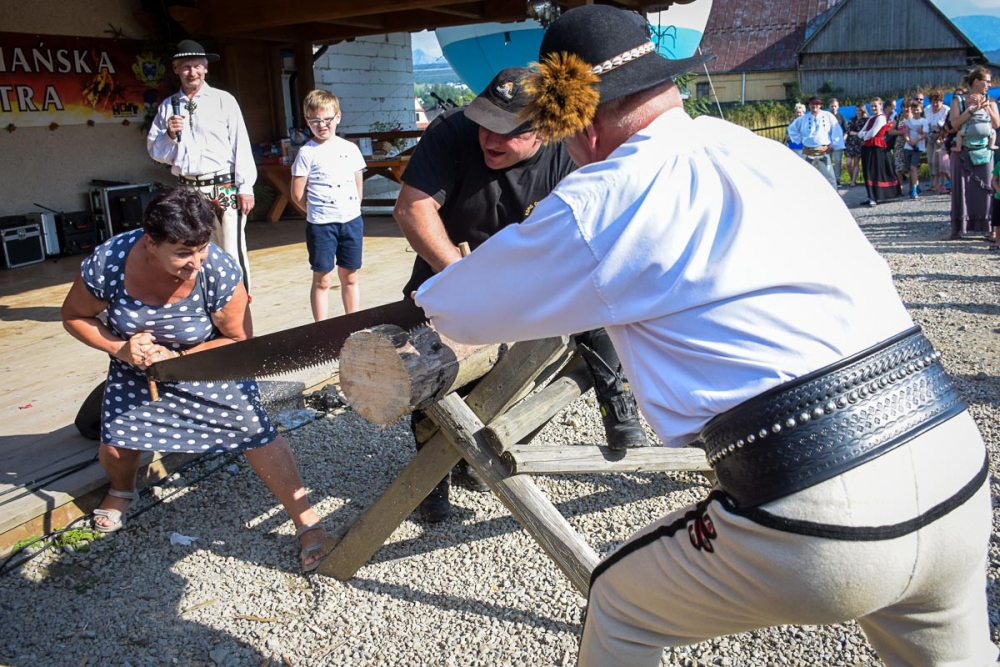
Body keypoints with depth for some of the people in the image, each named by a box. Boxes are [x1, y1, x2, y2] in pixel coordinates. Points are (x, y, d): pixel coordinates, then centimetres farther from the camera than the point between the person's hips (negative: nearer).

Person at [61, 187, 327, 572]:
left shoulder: (219, 272, -34)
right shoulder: (107, 264, -29)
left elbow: (239, 341, -20)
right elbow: (74, 316, -9)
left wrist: (176, 358, -29)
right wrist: (120, 349, -25)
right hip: (136, 367, 3)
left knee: (254, 430, -14)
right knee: (116, 441, 2)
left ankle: (307, 521, -2)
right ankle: (121, 490, 42)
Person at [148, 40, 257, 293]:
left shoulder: (223, 100, 2)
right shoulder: (167, 106, 10)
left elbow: (241, 144, -2)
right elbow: (155, 151, 13)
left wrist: (245, 187, -7)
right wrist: (169, 134, -7)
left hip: (224, 189, -3)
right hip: (187, 190, 4)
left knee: (232, 253, -4)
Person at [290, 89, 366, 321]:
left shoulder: (350, 149, 6)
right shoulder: (307, 153, -4)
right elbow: (298, 194, -4)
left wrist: (351, 211, 6)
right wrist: (318, 212, 1)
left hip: (352, 221, 3)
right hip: (321, 225, -3)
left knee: (349, 277, 12)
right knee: (321, 280, 4)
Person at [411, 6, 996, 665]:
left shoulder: (596, 204, -6)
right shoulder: (767, 152, 12)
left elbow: (456, 308, 5)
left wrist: (431, 299, 31)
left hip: (818, 527, -6)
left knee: (620, 610, 21)